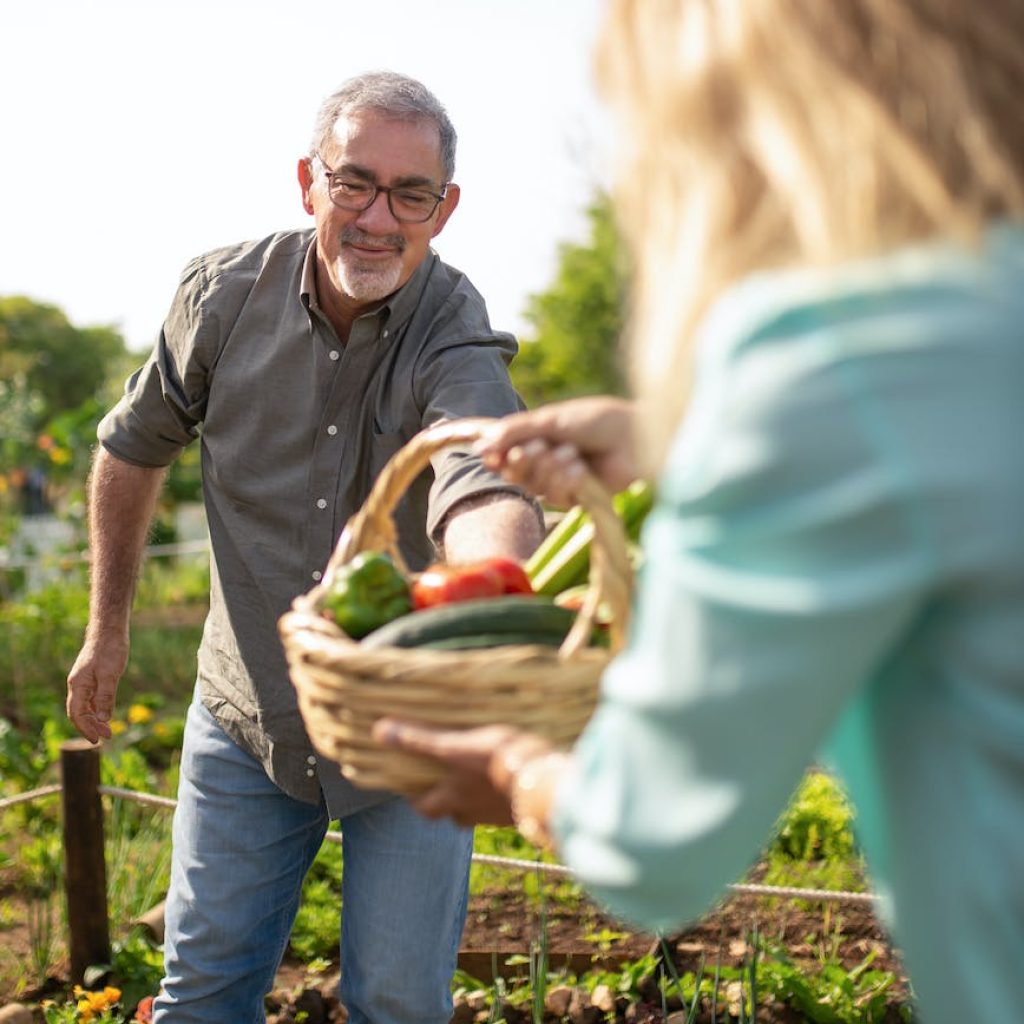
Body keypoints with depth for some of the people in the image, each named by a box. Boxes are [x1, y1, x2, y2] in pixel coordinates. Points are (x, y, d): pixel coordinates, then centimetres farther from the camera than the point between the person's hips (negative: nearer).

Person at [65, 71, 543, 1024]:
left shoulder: (458, 335, -20)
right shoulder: (225, 292, -10)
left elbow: (481, 486, -42)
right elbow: (133, 446, 7)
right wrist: (107, 629, 9)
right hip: (246, 716, 2)